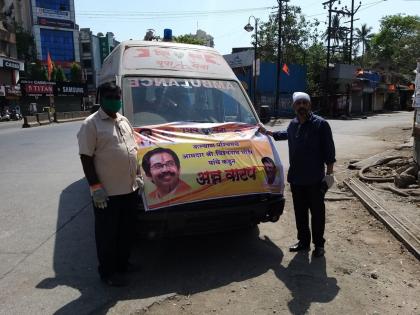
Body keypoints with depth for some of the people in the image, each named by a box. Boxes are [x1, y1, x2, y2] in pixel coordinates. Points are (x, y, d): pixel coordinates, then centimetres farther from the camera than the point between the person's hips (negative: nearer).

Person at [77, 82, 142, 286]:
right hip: (107, 192, -7)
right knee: (107, 233, 7)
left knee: (126, 230, 19)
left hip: (130, 188, 7)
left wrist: (137, 176, 14)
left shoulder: (124, 121, 12)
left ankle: (122, 263, 37)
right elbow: (86, 157, -13)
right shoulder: (91, 124, -10)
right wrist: (95, 187, -17)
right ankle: (108, 272, 23)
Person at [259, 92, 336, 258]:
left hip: (315, 178, -5)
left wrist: (329, 172, -11)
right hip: (296, 177, 6)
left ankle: (319, 244, 19)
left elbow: (329, 149, -7)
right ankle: (303, 241, 28)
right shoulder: (293, 124, 10)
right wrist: (267, 133, 34)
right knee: (300, 211, 14)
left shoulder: (320, 124, -7)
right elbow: (286, 134, 33)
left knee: (317, 212, 5)